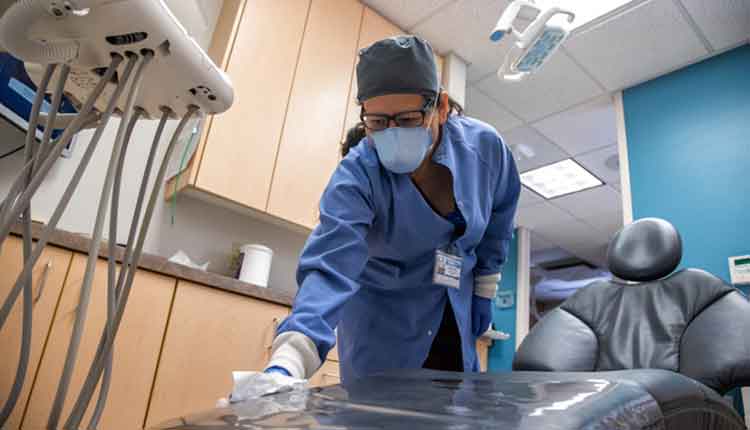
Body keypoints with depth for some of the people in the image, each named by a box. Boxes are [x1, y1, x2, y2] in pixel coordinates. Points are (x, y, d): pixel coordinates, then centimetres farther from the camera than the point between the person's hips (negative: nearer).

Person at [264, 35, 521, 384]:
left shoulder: (484, 146, -17)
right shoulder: (357, 175, -27)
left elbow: (500, 213, 3)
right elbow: (330, 268, -39)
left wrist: (483, 291, 7)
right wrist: (284, 366, -54)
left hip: (456, 317, 4)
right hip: (382, 317, -3)